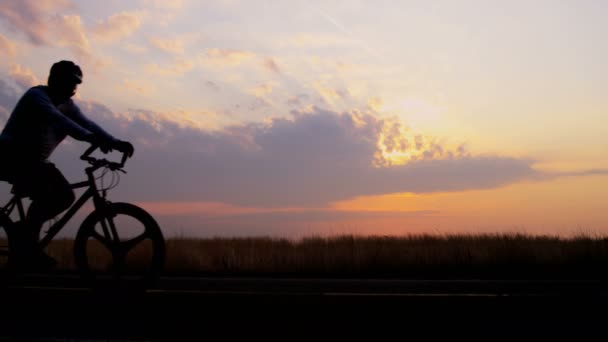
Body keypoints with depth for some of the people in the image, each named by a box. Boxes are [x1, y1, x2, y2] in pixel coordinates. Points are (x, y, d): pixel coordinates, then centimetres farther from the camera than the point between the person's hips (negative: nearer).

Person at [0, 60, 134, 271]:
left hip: (35, 160, 8)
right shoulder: (37, 96, -17)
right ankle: (26, 248, -13)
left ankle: (26, 228, 9)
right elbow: (58, 120, -35)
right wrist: (90, 138, -50)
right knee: (45, 195, -26)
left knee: (66, 196, -6)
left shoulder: (67, 105, 7)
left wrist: (116, 143, -23)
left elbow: (87, 124, -7)